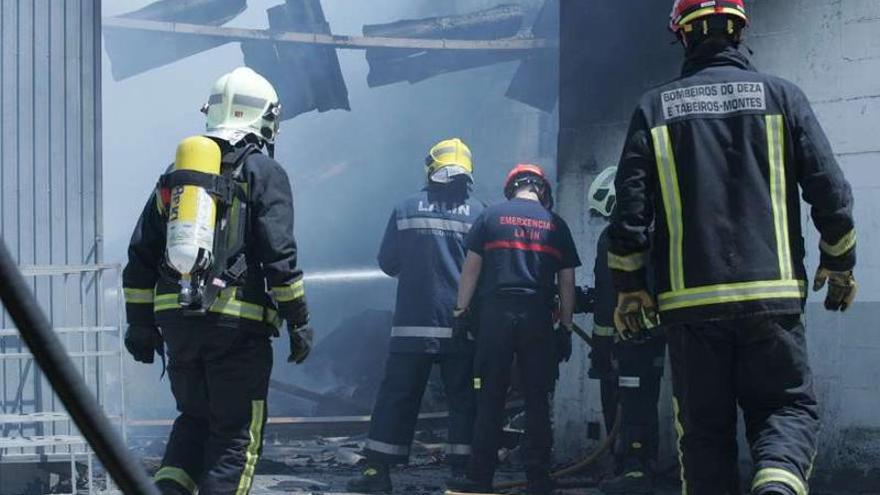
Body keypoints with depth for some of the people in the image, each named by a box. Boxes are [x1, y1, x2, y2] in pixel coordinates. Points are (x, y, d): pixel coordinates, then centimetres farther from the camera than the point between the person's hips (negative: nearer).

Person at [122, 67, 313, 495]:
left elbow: (141, 255, 14)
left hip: (176, 319, 5)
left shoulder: (176, 171, 15)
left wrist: (141, 323, 19)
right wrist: (299, 320, -5)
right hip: (237, 325, -5)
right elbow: (279, 257, -11)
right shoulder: (264, 173, -1)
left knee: (195, 417, 20)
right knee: (236, 431, 4)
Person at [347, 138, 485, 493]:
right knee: (463, 397, 8)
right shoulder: (478, 212, -2)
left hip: (413, 322, 0)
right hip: (463, 325, 0)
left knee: (397, 394, 4)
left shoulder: (406, 209, 0)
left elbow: (387, 262, 6)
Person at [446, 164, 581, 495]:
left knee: (490, 398, 0)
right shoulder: (555, 225, 12)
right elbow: (567, 282, 11)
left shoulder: (491, 216, 7)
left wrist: (462, 312, 6)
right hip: (539, 318, 1)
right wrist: (565, 328, 14)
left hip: (496, 313, -1)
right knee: (538, 401, 5)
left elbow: (471, 269, 2)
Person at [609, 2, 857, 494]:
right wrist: (839, 265, 14)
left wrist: (629, 287, 10)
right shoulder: (780, 95, 4)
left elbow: (631, 208, 1)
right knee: (789, 405, 7)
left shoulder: (655, 108, 6)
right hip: (771, 296, -1)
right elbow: (831, 191, 1)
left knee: (704, 426, 10)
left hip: (689, 301, 1)